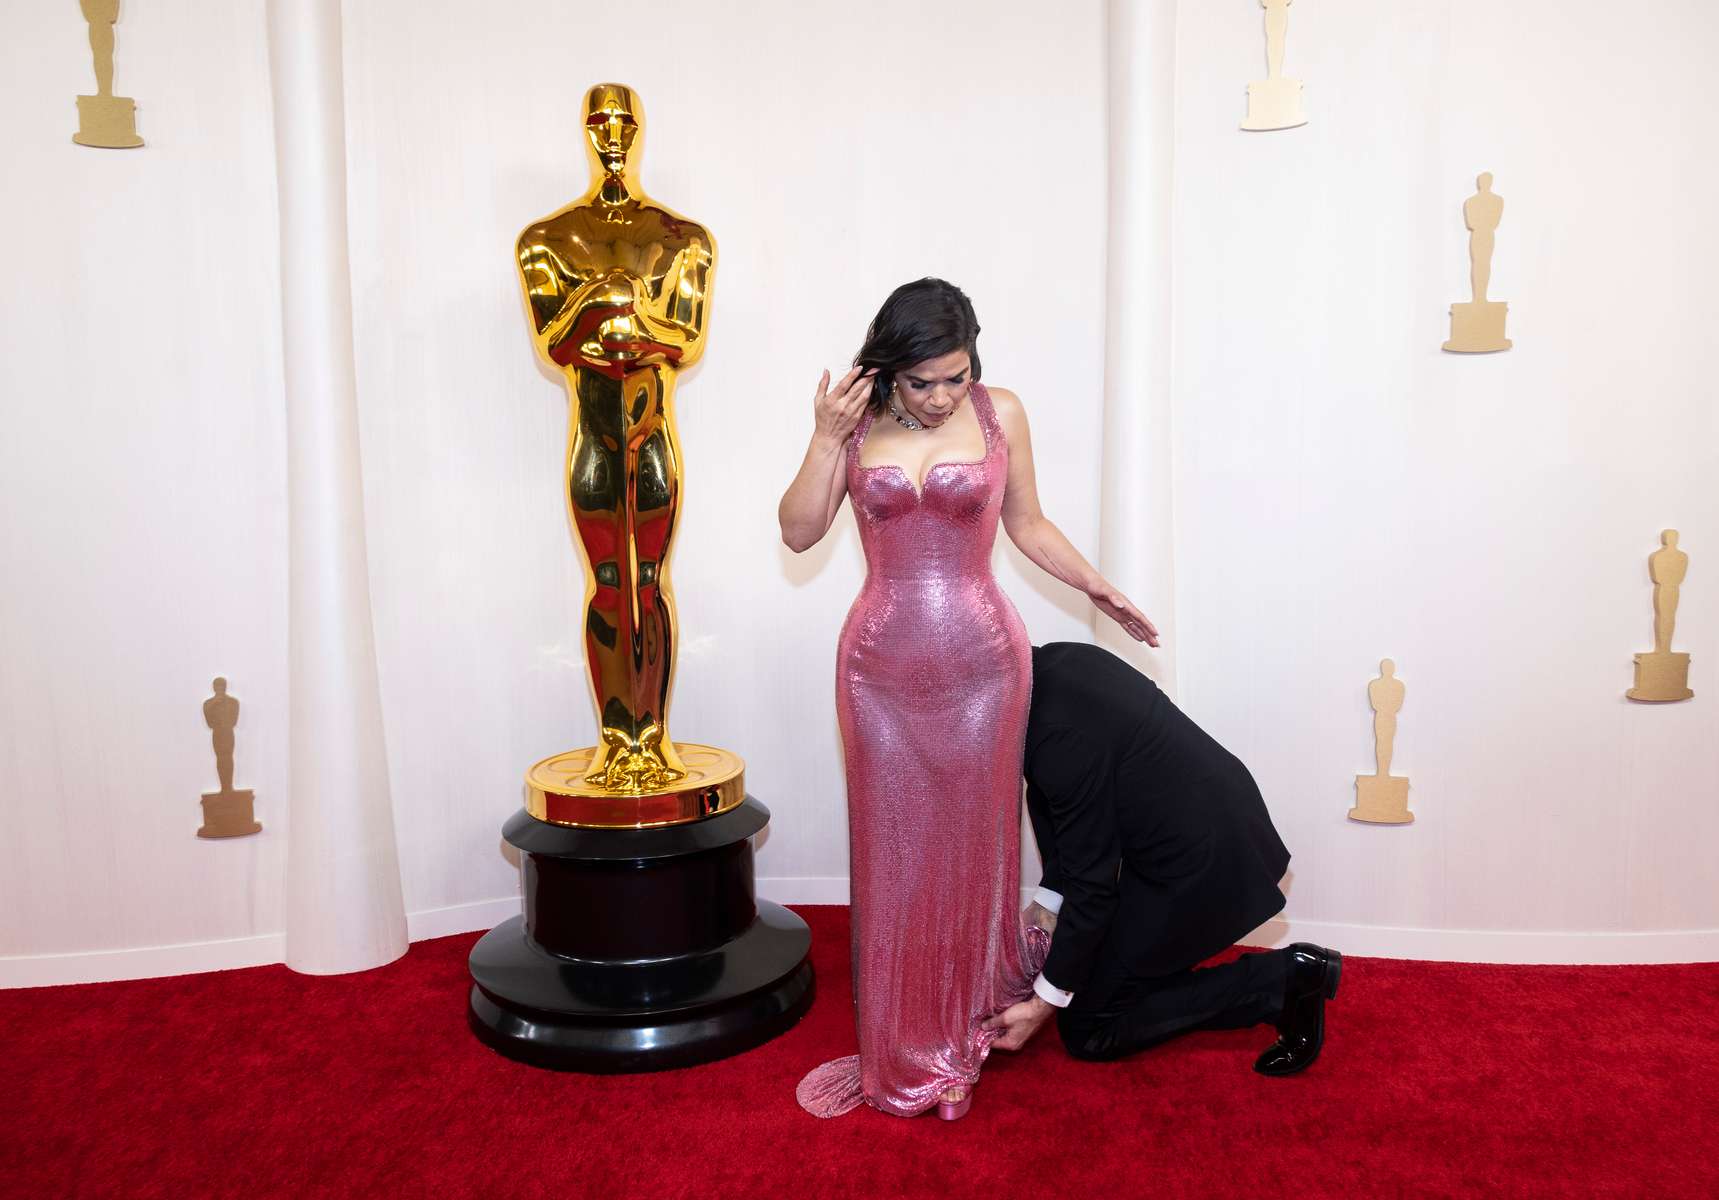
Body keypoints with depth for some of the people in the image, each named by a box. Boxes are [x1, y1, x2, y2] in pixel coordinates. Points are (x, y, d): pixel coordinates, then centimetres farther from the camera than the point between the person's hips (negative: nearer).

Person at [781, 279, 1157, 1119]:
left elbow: (1027, 524, 9)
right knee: (894, 849, 7)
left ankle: (973, 1023, 29)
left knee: (974, 841, 9)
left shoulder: (1001, 414, -2)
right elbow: (799, 532, -4)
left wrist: (1096, 587, 3)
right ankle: (902, 1050, 24)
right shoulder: (855, 422, -1)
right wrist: (826, 438, -13)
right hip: (882, 667, 1)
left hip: (981, 662, 0)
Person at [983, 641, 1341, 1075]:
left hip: (1197, 864, -10)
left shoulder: (1058, 731, -27)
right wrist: (1045, 906, 7)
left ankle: (1280, 979, 0)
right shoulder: (1058, 662, 1)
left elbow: (1092, 881, -19)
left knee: (1087, 1029, 5)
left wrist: (1044, 1003, -10)